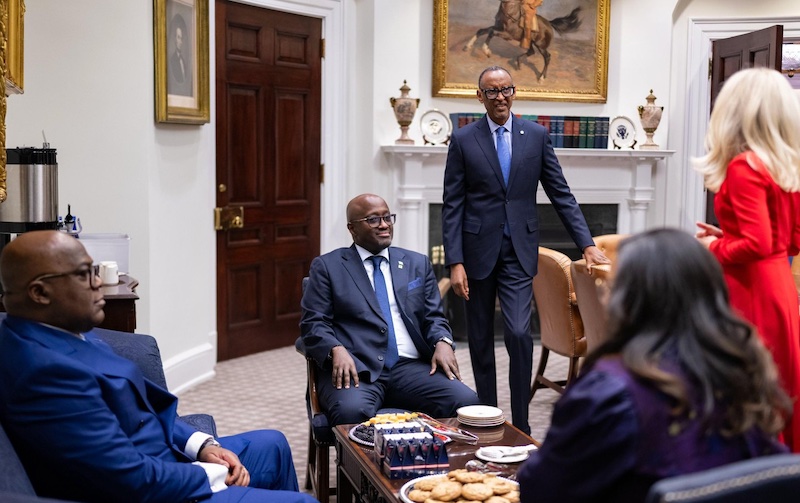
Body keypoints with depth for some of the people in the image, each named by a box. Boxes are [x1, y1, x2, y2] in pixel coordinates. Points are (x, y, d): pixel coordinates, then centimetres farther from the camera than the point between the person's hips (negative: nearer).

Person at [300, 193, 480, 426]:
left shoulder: (417, 264, 20)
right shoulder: (327, 266, 10)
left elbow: (433, 317, 17)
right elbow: (313, 322, 3)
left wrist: (443, 342, -6)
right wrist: (336, 350, -18)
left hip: (411, 367, 3)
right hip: (356, 369, -3)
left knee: (467, 402, -22)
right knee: (352, 411, -36)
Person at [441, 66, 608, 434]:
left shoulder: (536, 135, 4)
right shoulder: (463, 140, 1)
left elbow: (561, 194, 5)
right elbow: (452, 205, -2)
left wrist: (587, 244, -2)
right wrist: (455, 262, -9)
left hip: (519, 251, 0)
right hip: (478, 250, 0)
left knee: (519, 334, -12)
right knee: (480, 340, 9)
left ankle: (521, 425, 1)